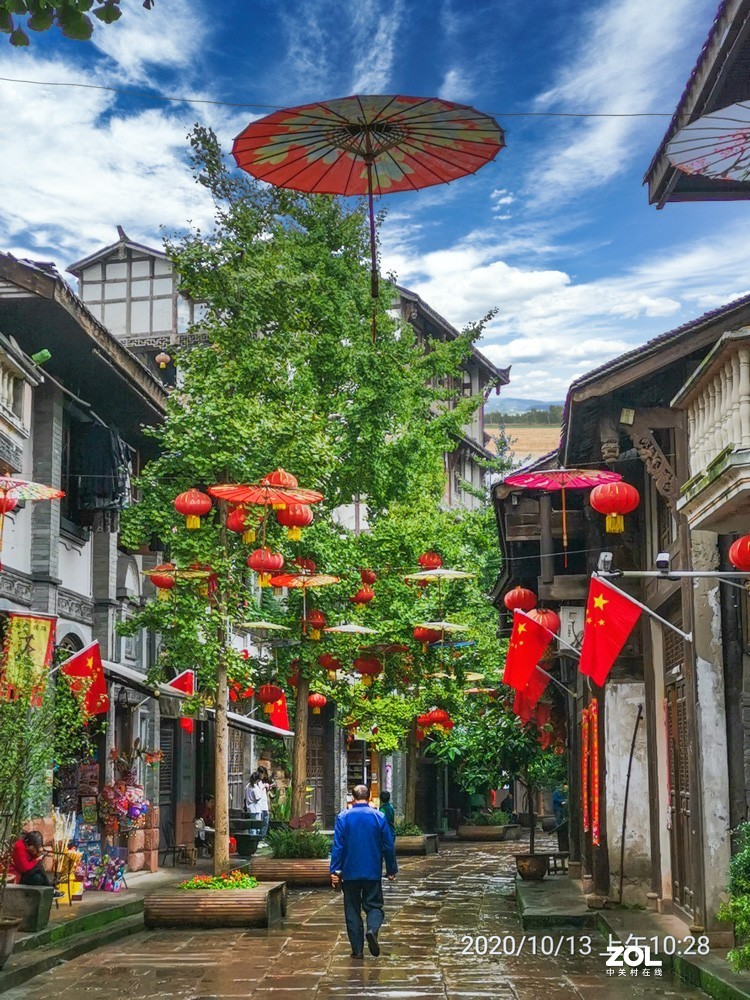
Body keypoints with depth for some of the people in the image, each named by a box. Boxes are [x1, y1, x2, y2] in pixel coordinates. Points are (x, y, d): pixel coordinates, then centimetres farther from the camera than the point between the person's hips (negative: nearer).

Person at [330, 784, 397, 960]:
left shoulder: (343, 817, -2)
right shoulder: (379, 817, 0)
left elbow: (337, 846, -6)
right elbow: (389, 846, 3)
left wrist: (335, 871, -3)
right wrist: (391, 870, 12)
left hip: (350, 872, 0)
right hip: (373, 873, 0)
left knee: (352, 909, 8)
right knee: (374, 905, 9)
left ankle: (357, 950, 6)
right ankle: (372, 929, -21)